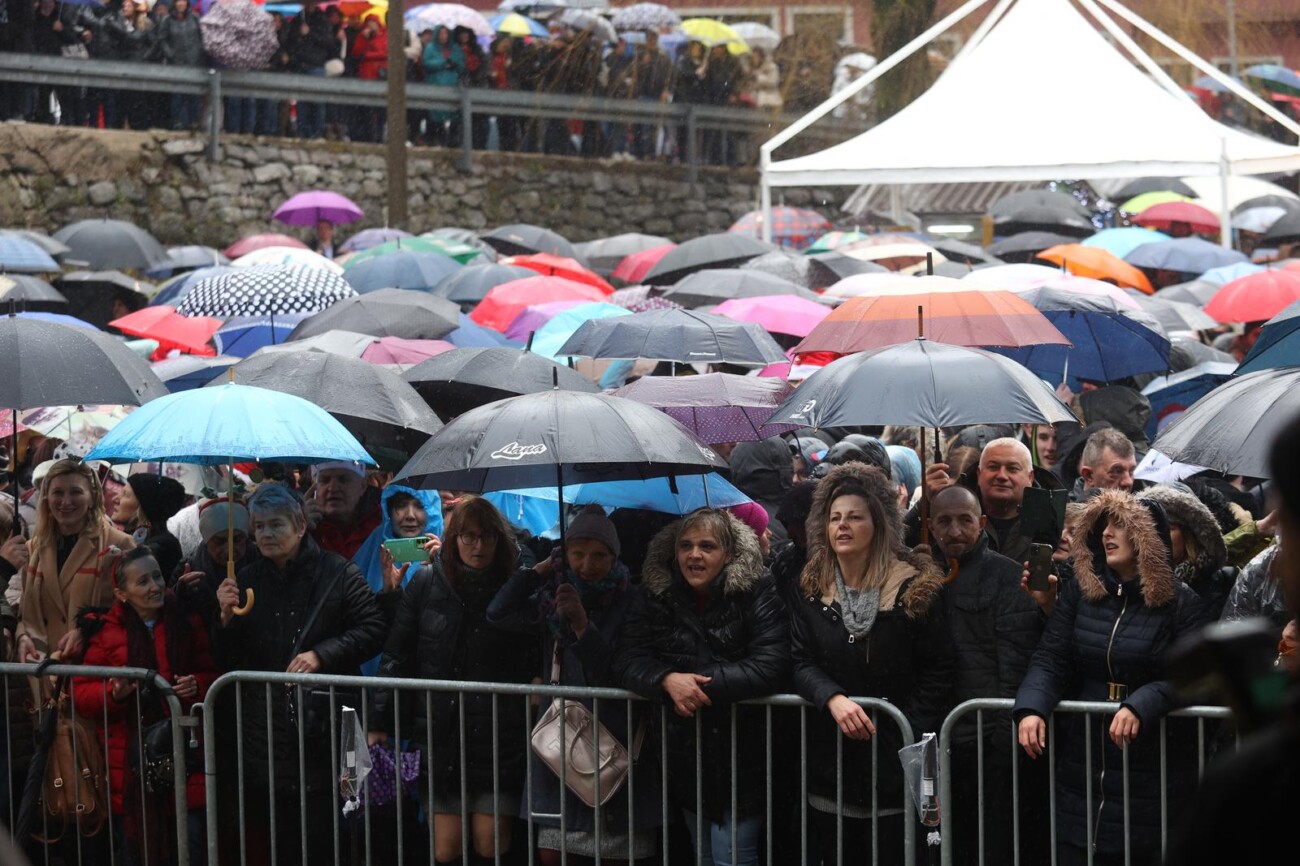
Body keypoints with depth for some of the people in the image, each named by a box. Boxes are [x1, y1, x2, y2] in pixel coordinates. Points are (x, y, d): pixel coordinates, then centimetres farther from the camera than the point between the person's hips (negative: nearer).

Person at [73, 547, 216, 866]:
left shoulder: (187, 624, 6)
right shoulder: (104, 631, 1)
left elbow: (213, 675, 12)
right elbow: (82, 693, 1)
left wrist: (197, 685, -10)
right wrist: (112, 694, -18)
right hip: (130, 764, -1)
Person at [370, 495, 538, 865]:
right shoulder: (427, 582, 5)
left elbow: (535, 662, 5)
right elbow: (396, 655, 5)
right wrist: (380, 721, 2)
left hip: (498, 738, -1)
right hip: (440, 734, 1)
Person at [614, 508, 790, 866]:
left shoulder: (758, 595, -8)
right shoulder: (655, 598, 4)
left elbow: (771, 667, -19)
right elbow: (627, 661, -4)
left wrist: (699, 682, -22)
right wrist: (669, 680, -25)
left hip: (742, 762, -4)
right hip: (686, 763, 4)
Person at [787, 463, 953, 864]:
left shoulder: (916, 587, -4)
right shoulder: (809, 589, 5)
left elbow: (938, 670, -4)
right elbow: (801, 663, -1)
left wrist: (912, 733, -12)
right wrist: (833, 699, -20)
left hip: (896, 756, -3)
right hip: (831, 754, 3)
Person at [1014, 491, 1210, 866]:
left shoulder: (1181, 603, -4)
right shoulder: (1079, 592, 6)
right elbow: (1049, 661, 0)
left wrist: (1141, 706, -28)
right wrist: (1031, 708, -19)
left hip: (1154, 770, -3)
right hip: (1082, 765, 3)